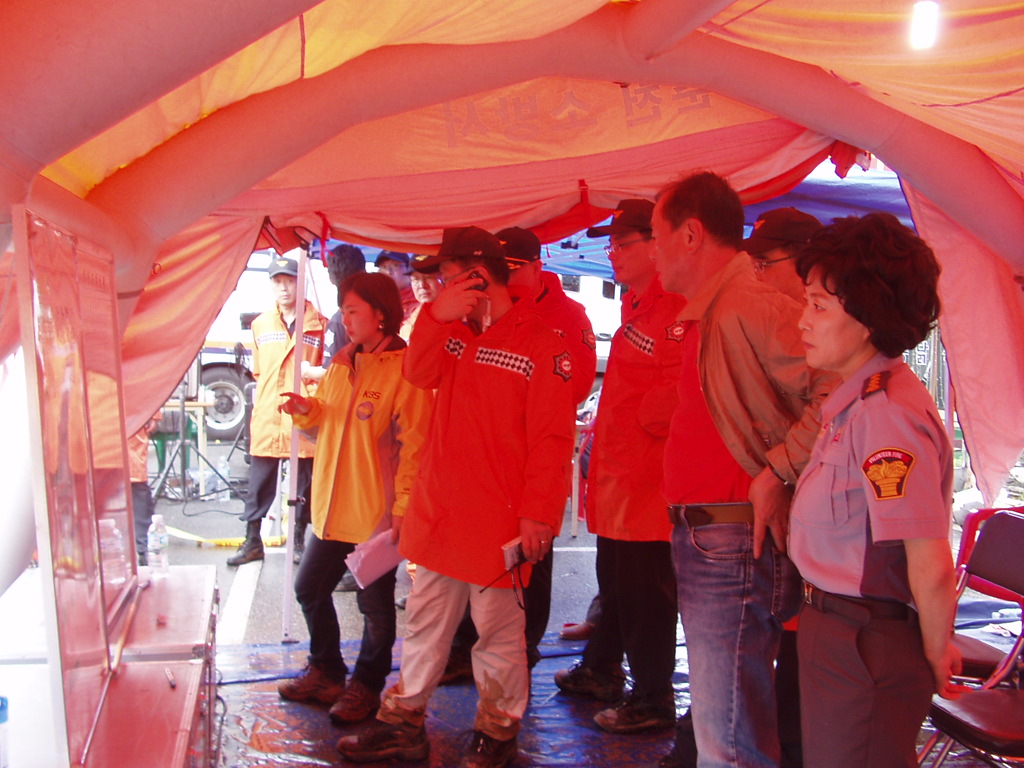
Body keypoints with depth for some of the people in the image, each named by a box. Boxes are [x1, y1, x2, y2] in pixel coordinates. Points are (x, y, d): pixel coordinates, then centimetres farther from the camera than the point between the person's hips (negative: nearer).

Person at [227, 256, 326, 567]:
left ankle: (299, 540, 20)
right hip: (266, 417, 3)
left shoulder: (319, 325, -1)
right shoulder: (261, 325, 12)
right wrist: (268, 395, 10)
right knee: (259, 485, 6)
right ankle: (253, 541, 17)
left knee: (304, 486, 7)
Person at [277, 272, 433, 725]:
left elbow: (413, 444, -17)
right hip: (332, 508, 8)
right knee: (310, 590, 17)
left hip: (376, 513, -8)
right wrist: (307, 411, -1)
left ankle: (365, 686, 26)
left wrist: (403, 508, -21)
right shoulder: (341, 364, 12)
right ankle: (325, 672, 36)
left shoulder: (404, 369, -13)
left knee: (375, 606, 7)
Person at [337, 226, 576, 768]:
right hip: (438, 510, 7)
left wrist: (537, 514, -16)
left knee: (497, 629, 7)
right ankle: (402, 723, 28)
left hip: (497, 519, -6)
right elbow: (419, 373, 1)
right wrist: (436, 317, -12)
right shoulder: (455, 335, 13)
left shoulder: (541, 345, -10)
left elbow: (552, 438, -13)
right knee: (425, 620, 15)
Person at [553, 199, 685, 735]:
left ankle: (653, 700, 13)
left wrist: (641, 424, -16)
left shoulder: (674, 309, -17)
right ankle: (602, 670, 38)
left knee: (643, 592, 0)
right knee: (614, 580, 22)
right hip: (617, 468, 10)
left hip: (647, 474, -10)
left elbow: (677, 387, -27)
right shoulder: (635, 306, 16)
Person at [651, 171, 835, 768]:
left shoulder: (752, 307, -17)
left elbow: (839, 390, -27)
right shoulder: (706, 316, 17)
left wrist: (779, 473, -22)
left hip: (736, 546, -10)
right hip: (702, 540, 10)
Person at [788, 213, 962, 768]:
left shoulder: (887, 413, -23)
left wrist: (936, 659, -11)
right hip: (834, 630, 9)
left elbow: (931, 567, -23)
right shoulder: (853, 401, 7)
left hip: (865, 647, -9)